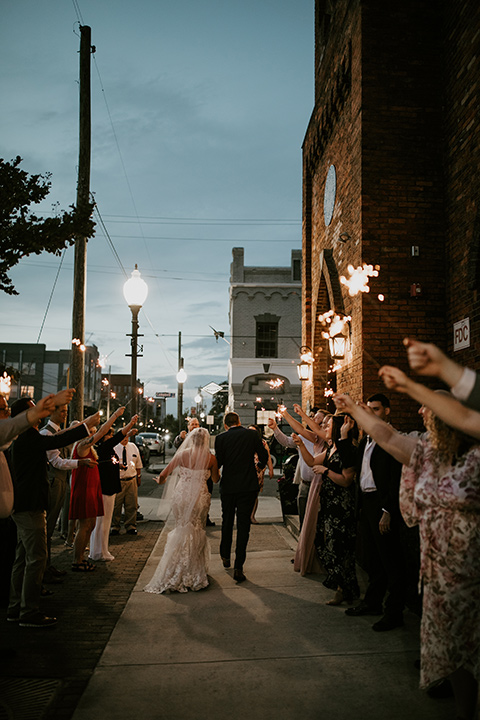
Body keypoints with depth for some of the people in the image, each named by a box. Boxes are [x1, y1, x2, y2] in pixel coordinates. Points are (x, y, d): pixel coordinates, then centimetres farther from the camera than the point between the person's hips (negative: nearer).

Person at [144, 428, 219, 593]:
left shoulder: (182, 454, -4)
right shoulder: (211, 458, -4)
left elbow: (163, 475, 2)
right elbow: (215, 479, 10)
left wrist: (161, 480, 24)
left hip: (181, 496, 0)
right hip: (200, 498, 0)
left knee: (181, 531, 13)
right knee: (197, 532, 14)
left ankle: (177, 574, 14)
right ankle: (194, 572, 19)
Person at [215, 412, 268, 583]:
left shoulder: (221, 438, -5)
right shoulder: (252, 434, -3)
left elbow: (218, 462, -6)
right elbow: (264, 456, 1)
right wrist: (259, 466, 22)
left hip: (228, 486, 1)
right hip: (249, 485, -1)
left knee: (227, 521, 20)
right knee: (243, 524, 1)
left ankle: (225, 556, 35)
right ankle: (238, 567, -3)